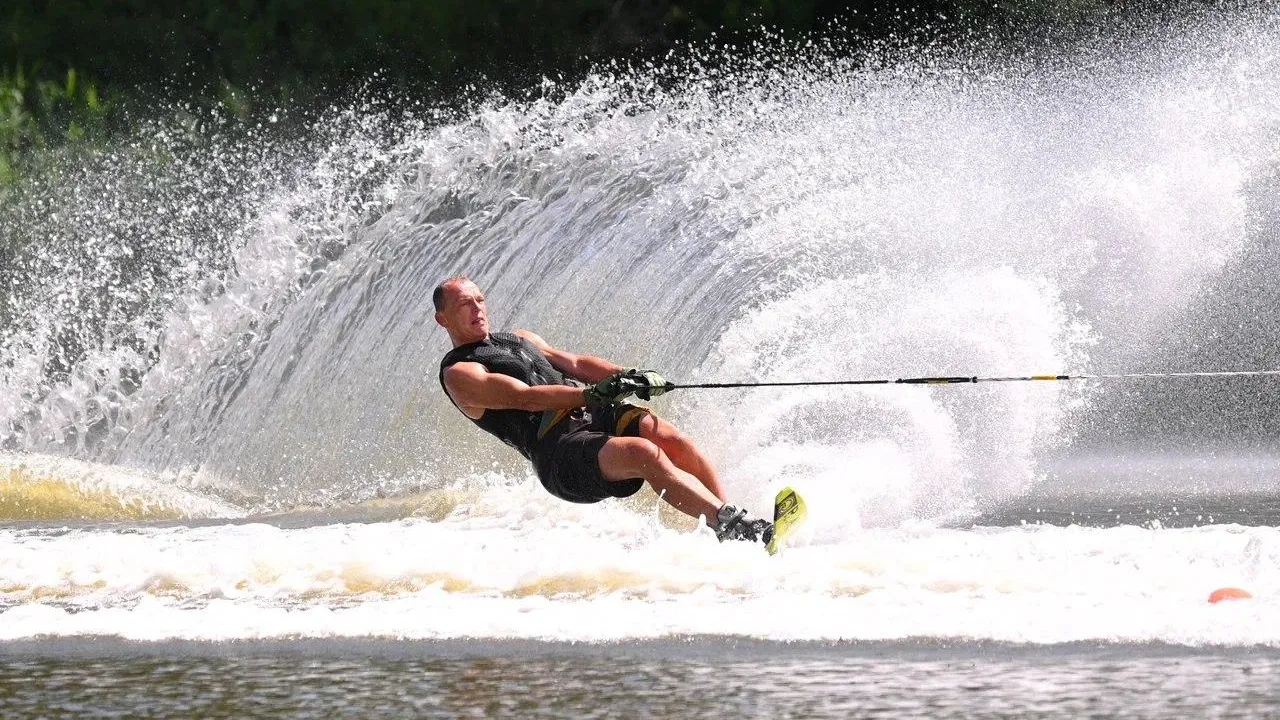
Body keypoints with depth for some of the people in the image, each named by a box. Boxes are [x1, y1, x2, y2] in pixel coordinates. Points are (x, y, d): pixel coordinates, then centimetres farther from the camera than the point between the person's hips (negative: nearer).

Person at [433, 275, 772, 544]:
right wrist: (592, 393, -22)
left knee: (674, 440, -20)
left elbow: (575, 363, 22)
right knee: (645, 453, -31)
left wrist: (629, 377, 2)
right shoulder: (458, 374, 4)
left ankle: (729, 526, -28)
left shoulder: (520, 339, 30)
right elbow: (524, 398, -10)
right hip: (559, 450, -8)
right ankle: (732, 523, -39)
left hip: (595, 414, 8)